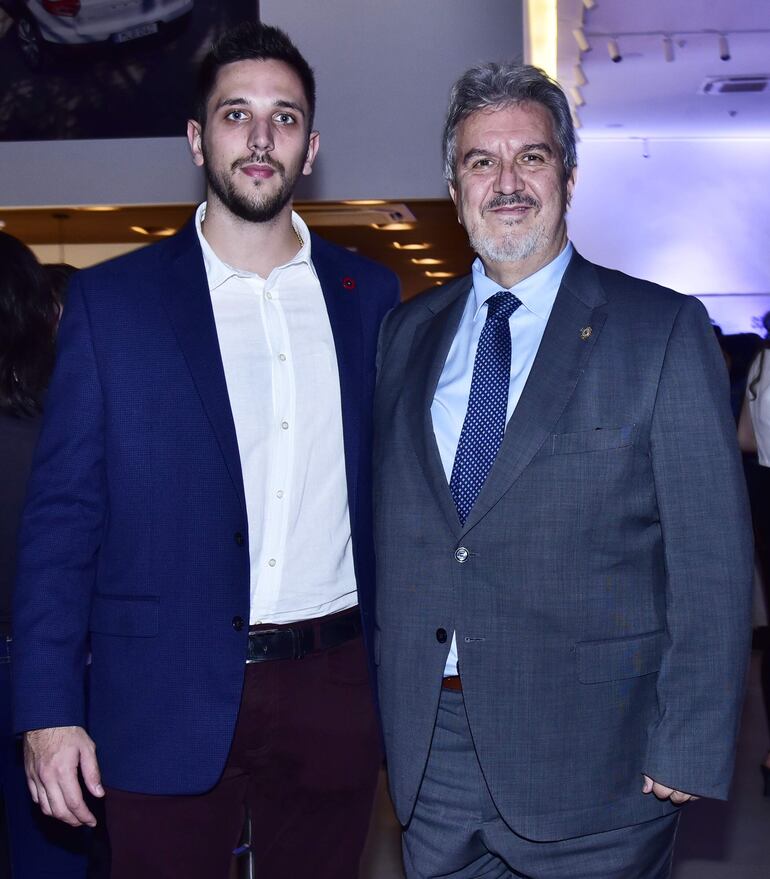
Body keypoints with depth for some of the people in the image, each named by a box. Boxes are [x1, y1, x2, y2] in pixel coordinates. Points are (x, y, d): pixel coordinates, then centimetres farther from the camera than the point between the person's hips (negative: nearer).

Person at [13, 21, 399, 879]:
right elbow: (63, 512, -3)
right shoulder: (112, 299, -1)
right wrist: (48, 710, -9)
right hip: (168, 703, -2)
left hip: (335, 692, 3)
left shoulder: (369, 295, 7)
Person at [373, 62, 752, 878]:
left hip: (589, 753, -3)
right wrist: (379, 706, 9)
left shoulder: (664, 329, -5)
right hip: (428, 750, 4)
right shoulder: (407, 331, 9)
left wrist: (690, 746, -12)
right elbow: (385, 526, 12)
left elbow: (711, 553, -8)